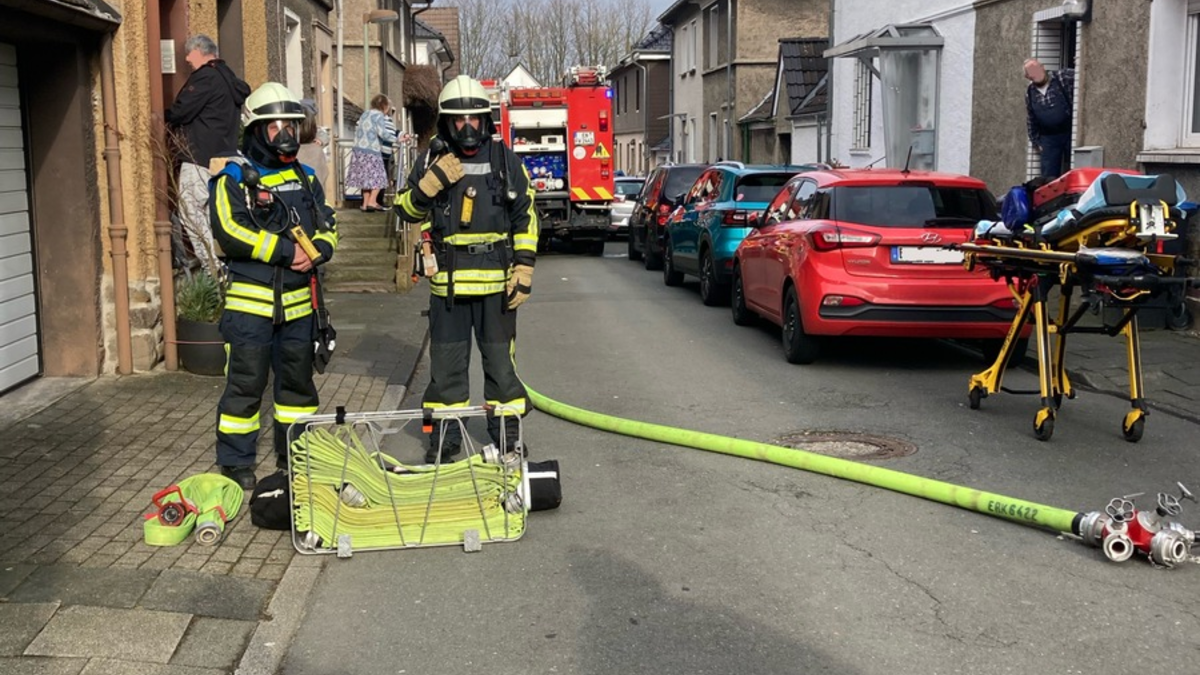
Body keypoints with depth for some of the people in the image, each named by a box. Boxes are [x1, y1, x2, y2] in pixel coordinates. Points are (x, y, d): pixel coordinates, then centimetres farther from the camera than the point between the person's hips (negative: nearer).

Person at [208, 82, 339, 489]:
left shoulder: (306, 178, 14)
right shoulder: (234, 178, -5)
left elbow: (327, 227, 12)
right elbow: (230, 233, -18)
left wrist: (317, 252, -11)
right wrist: (287, 250, -18)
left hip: (298, 302, 6)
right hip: (250, 302, -6)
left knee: (298, 379, 15)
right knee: (245, 383, -2)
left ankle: (295, 455, 29)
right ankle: (236, 462, 10)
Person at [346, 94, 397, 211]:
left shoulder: (365, 113, 16)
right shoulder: (379, 115, -7)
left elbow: (357, 130, 20)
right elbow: (382, 133, -15)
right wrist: (397, 139, -9)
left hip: (359, 149, 7)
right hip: (371, 151, -7)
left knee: (365, 177, 11)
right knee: (378, 177, 1)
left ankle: (366, 203, 10)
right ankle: (372, 201, -7)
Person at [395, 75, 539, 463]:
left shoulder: (505, 161, 2)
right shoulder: (432, 161, 4)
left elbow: (526, 220, 4)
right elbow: (406, 211, 5)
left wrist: (524, 271, -3)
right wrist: (432, 183, -13)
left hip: (496, 281, -1)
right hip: (447, 282, 1)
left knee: (500, 358, 8)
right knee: (446, 360, 8)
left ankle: (506, 432, 20)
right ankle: (445, 436, 20)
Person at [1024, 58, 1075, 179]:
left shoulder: (1063, 77, -5)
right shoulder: (1030, 92, 8)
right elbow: (1030, 120, 15)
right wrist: (1035, 142, 15)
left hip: (1070, 133, -4)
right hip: (1048, 138, 4)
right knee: (1049, 177, 5)